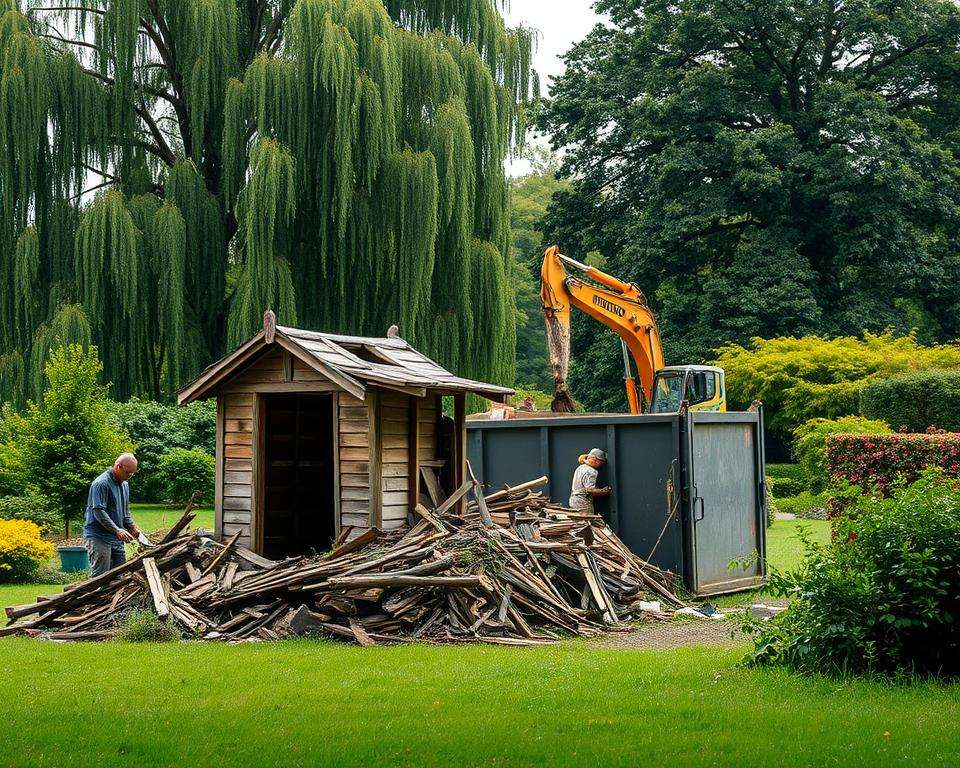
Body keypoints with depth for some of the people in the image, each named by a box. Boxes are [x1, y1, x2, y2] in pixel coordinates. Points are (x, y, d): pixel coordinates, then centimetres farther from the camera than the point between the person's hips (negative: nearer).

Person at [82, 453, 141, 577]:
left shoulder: (125, 484, 16)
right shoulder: (101, 483, -13)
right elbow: (99, 512, -20)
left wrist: (132, 526, 6)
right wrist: (117, 530, -25)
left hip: (117, 539, 9)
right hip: (98, 538, -9)